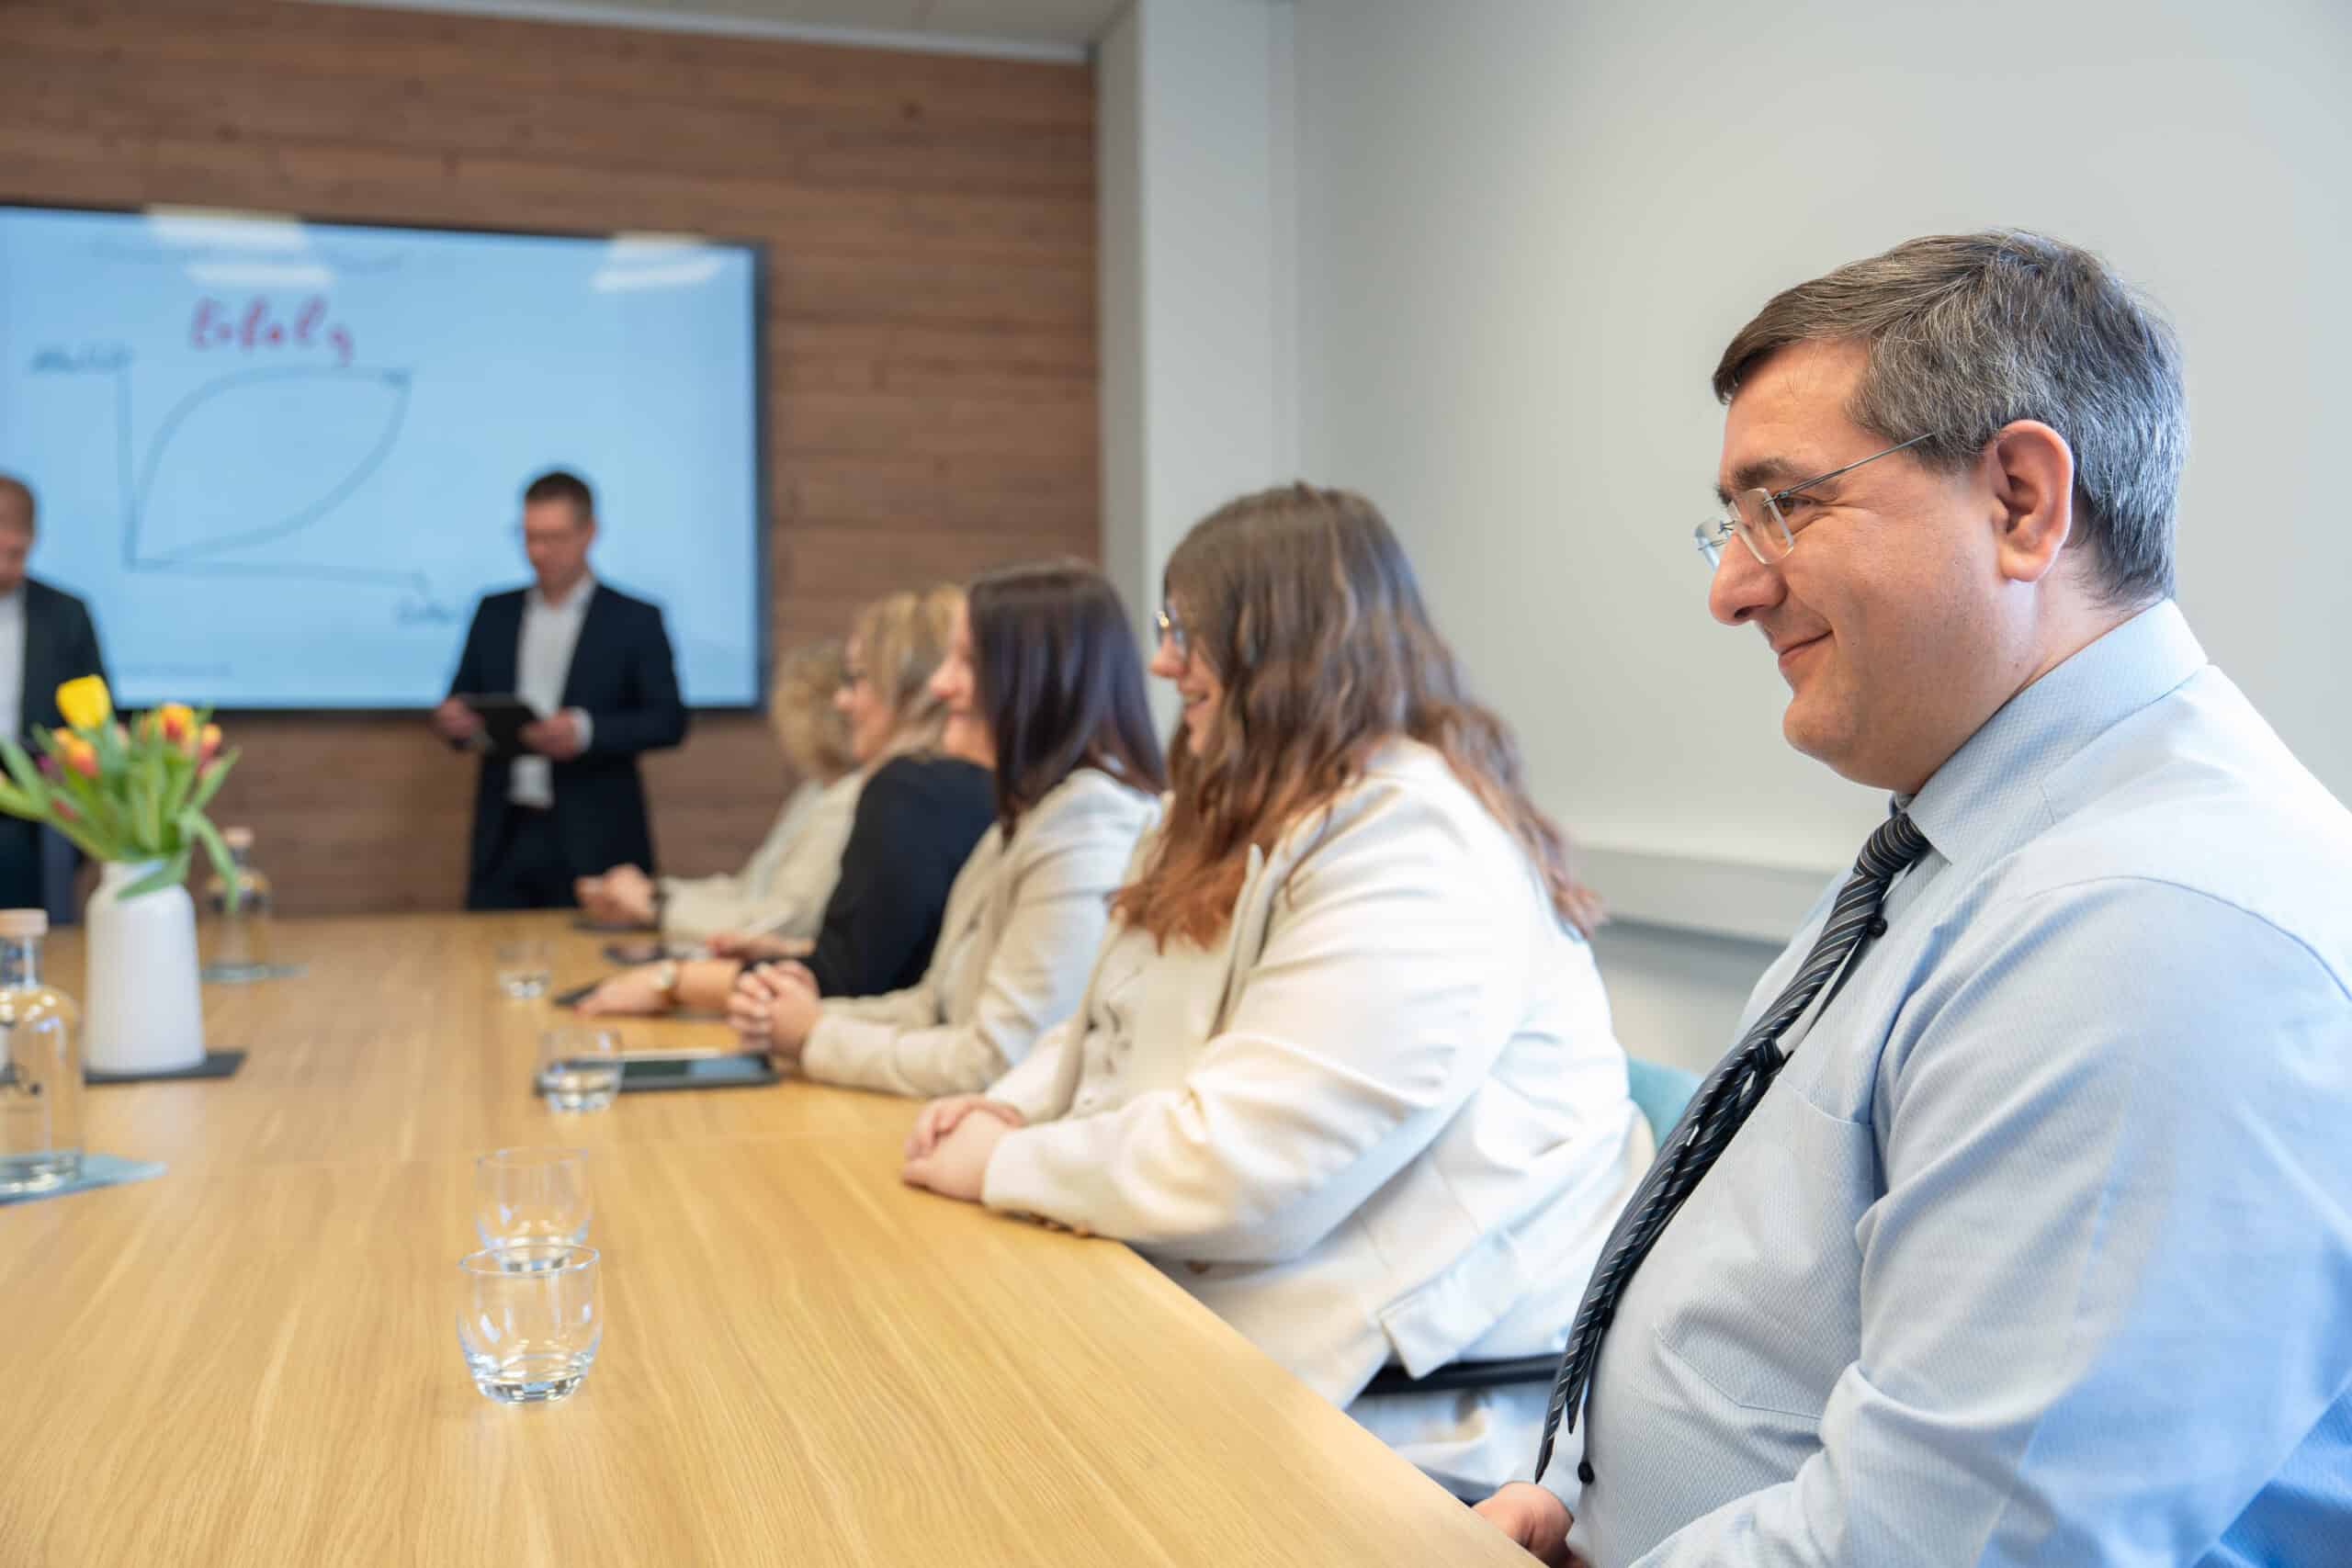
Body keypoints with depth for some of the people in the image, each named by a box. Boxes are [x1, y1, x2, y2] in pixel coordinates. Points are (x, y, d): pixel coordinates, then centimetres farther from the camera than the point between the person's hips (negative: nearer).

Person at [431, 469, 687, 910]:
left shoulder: (635, 620, -1)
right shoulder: (494, 613, 12)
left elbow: (669, 721, -7)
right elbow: (464, 702, 14)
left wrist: (586, 731, -22)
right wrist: (453, 719, -10)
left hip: (593, 842, -3)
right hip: (506, 838, 3)